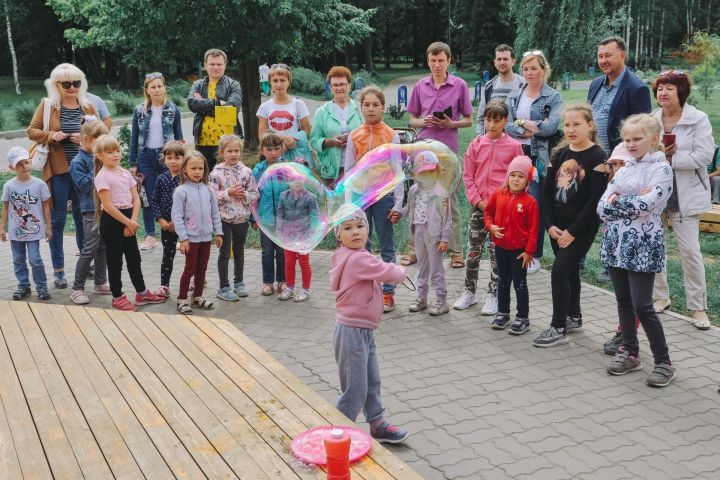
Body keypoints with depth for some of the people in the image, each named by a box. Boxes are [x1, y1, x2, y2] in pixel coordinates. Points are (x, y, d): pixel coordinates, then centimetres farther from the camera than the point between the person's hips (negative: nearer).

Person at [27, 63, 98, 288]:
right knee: (57, 219, 4)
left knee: (83, 217, 12)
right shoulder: (47, 105, -2)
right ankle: (58, 269, 14)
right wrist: (51, 135, -16)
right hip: (57, 171, -2)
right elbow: (32, 131, 2)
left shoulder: (87, 106, 5)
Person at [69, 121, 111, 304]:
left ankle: (101, 283, 25)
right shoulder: (78, 162, -9)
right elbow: (85, 186, -17)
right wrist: (97, 167, -17)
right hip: (91, 211, -7)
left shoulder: (97, 158, 11)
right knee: (89, 250, -6)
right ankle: (77, 289, 2)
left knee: (103, 248, 14)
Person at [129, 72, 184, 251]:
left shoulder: (173, 109, 2)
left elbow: (179, 135, 6)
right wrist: (132, 163, 3)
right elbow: (134, 137, 6)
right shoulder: (140, 110, 3)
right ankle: (150, 236, 13)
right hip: (146, 157, 1)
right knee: (148, 197, 5)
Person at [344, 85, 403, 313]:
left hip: (383, 195, -2)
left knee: (386, 246, 5)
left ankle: (387, 292, 12)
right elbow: (349, 172, 5)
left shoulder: (392, 136, -1)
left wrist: (398, 203, -5)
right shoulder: (354, 136, 4)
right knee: (362, 246, 8)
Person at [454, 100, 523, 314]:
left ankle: (493, 295, 13)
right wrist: (477, 200, -5)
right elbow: (468, 176, 5)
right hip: (478, 206, 2)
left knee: (497, 252, 4)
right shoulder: (476, 144, 4)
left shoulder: (513, 146, -2)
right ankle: (469, 291, 22)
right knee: (473, 250, 9)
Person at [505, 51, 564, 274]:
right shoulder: (514, 95, 13)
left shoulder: (553, 97, 1)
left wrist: (521, 122, -8)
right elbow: (505, 123, 0)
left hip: (539, 157, -4)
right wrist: (526, 131, -15)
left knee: (535, 204, -4)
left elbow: (552, 126, -13)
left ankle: (534, 255, 6)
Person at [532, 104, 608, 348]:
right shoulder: (559, 155, 7)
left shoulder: (598, 157, -11)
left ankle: (558, 328, -3)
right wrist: (550, 224, -5)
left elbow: (595, 200, -15)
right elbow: (547, 192, 7)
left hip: (582, 228, -6)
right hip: (558, 227, 6)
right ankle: (574, 317, 33)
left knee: (559, 270, -12)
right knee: (569, 270, 16)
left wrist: (573, 231, -16)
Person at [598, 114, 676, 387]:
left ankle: (663, 362, 6)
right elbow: (602, 209, 3)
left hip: (642, 246, -7)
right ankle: (630, 353, 26)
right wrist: (632, 203, -12)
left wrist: (616, 201, -8)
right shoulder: (623, 170, 12)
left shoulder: (660, 169, -7)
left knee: (642, 306, -6)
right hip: (616, 243, 7)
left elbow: (645, 205, -20)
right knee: (624, 302, 13)